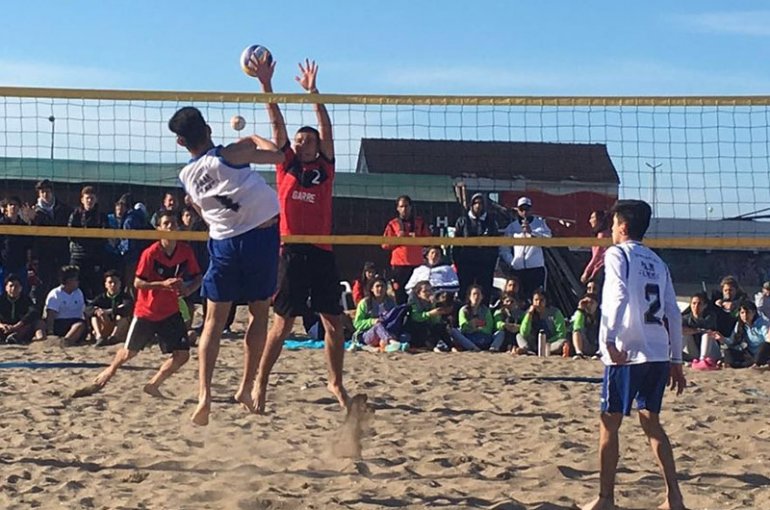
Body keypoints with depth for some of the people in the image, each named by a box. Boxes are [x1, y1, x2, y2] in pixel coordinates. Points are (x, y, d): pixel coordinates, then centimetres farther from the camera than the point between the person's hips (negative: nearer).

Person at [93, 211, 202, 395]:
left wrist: (188, 289, -18)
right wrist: (163, 284, -29)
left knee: (182, 354, -9)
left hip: (170, 312, 3)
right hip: (146, 311, -3)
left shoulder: (186, 251, -8)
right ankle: (110, 371, 44)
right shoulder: (150, 253, -18)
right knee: (129, 352, 11)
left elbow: (197, 277, 4)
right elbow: (137, 283, -16)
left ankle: (153, 385, 9)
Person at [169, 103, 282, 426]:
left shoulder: (186, 177, 4)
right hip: (261, 236, -2)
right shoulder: (226, 156, -11)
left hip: (223, 243, 3)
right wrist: (253, 139, 11)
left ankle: (204, 394, -6)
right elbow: (277, 155, -6)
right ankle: (246, 387, 12)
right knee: (259, 314, 12)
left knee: (214, 321, 7)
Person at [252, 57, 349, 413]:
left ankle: (336, 383, 21)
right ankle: (261, 382, 11)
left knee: (334, 323, 5)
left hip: (322, 253, 2)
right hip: (292, 252, -2)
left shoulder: (325, 167, 10)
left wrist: (312, 92, -9)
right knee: (282, 324, 0)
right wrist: (266, 85, -6)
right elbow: (277, 123, 1)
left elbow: (326, 128, 0)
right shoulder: (286, 164, 8)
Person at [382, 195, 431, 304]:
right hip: (399, 266, -1)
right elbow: (385, 245, 5)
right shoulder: (393, 224, 9)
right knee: (400, 297, -6)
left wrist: (417, 238, -6)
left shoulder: (419, 222, 14)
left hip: (417, 264, 1)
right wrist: (397, 239, -9)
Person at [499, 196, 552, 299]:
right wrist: (510, 263, -6)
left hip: (536, 267, -2)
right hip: (517, 269, 2)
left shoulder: (539, 222, 12)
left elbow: (547, 237, -6)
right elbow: (504, 249, 11)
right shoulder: (511, 227, 14)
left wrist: (531, 232, -19)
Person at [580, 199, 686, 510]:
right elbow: (673, 314, 15)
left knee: (609, 425, 3)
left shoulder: (617, 254, -3)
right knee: (651, 422, 16)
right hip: (659, 354, 7)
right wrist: (676, 360, 19)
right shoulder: (657, 262, 17)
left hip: (628, 354, -7)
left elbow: (620, 295, -21)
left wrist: (610, 339, -28)